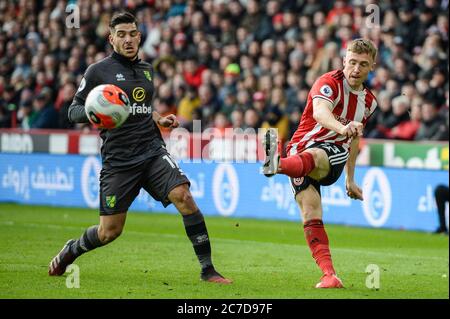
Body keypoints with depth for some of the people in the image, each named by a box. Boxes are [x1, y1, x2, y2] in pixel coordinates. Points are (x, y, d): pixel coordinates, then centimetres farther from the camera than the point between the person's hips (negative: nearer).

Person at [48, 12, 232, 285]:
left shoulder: (147, 70, 15)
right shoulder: (98, 71, -2)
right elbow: (74, 111, 0)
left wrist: (159, 119, 12)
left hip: (152, 150, 4)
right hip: (118, 158, -4)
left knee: (183, 196, -21)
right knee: (110, 231, -1)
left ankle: (208, 269, -16)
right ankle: (70, 252, 32)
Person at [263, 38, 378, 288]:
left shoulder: (368, 101, 12)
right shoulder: (329, 83, -9)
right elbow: (320, 111, -33)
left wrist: (350, 179, 32)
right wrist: (341, 127, -54)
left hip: (334, 154, 1)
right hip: (302, 148, -1)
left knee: (312, 157, -37)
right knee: (311, 214, -19)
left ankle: (278, 164, -71)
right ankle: (329, 275, -20)